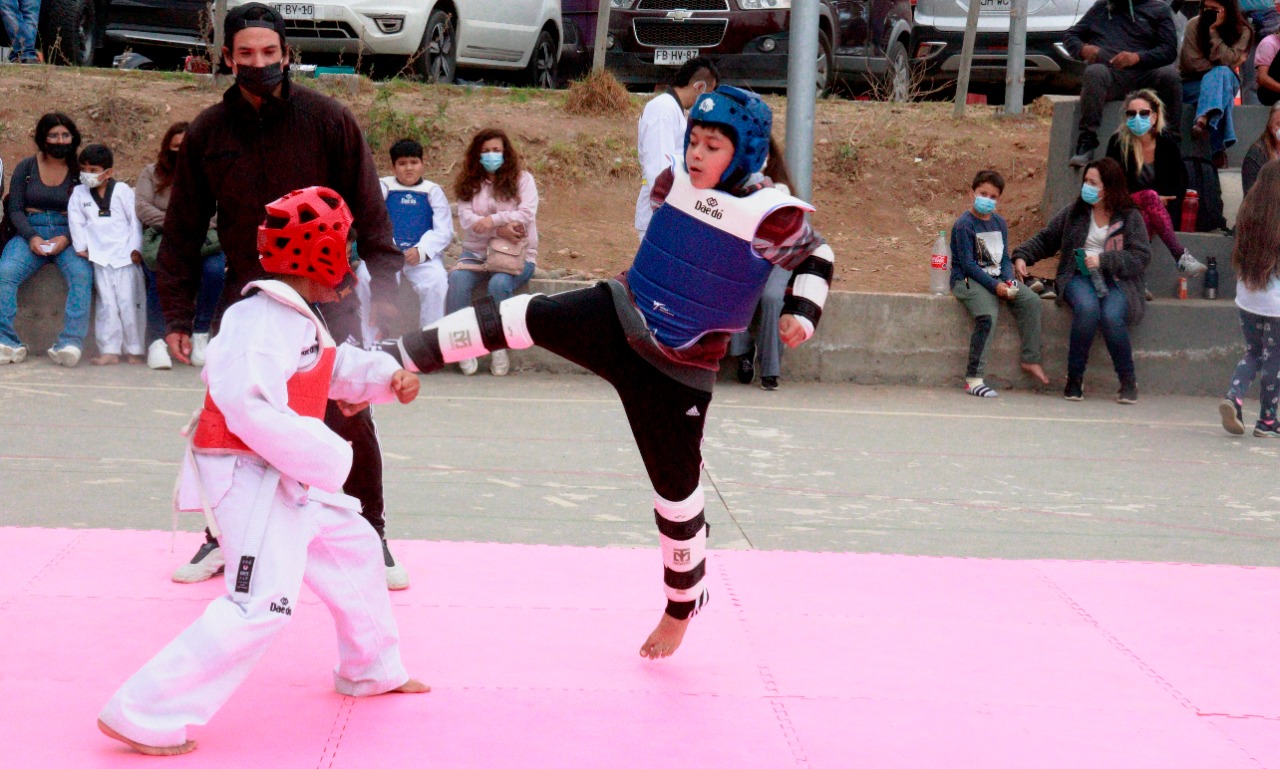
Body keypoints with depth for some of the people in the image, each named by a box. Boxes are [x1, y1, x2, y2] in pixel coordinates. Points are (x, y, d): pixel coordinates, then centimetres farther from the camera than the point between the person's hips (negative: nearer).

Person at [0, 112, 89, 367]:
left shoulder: (81, 171, 7)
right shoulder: (26, 167, 10)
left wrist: (65, 239, -16)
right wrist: (32, 237, -11)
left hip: (69, 234, -1)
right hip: (29, 233, 1)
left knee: (82, 275, -33)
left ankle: (70, 343, -38)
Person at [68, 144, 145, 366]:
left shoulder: (122, 191, 1)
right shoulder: (79, 193, 9)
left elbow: (135, 221, 0)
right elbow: (76, 222, 8)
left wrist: (136, 248, -5)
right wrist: (81, 247, 0)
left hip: (126, 256, -2)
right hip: (99, 257, 2)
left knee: (129, 302, -3)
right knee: (106, 304, 1)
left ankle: (134, 350, 3)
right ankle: (109, 351, 0)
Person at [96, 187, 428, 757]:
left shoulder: (299, 317, 14)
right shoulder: (263, 317, -21)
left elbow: (336, 369, 22)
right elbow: (250, 408, -31)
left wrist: (388, 377, 1)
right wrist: (328, 458, -25)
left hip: (291, 476, 11)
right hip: (251, 477, -11)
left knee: (354, 550, 24)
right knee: (260, 606, -18)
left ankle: (372, 671, 44)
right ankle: (144, 716, -15)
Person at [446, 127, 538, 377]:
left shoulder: (522, 179, 4)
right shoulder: (469, 183, 10)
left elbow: (527, 215, -10)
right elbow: (466, 220, -4)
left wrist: (493, 220, -23)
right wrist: (501, 229, -18)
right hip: (476, 253, 2)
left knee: (499, 284, -35)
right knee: (457, 279, -30)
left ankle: (500, 347, -21)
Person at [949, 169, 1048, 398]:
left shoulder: (1000, 223, 13)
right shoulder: (964, 224, -9)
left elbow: (1004, 258, 13)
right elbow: (968, 264, -14)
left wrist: (1009, 281, -8)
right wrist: (994, 285, -20)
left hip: (997, 279, 7)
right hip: (967, 280, -7)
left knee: (1031, 301, -11)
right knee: (988, 315, -30)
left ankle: (1031, 360, 0)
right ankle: (973, 379, -28)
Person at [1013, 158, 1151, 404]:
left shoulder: (1130, 217, 4)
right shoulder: (1074, 213, 12)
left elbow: (1141, 257, -4)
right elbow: (1045, 240, 20)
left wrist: (1104, 260, -14)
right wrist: (1022, 256, 4)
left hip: (1116, 281, -1)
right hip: (1079, 277, 2)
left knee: (1111, 316, -33)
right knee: (1087, 308, -33)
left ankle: (1128, 382, -14)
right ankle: (1074, 378, -20)